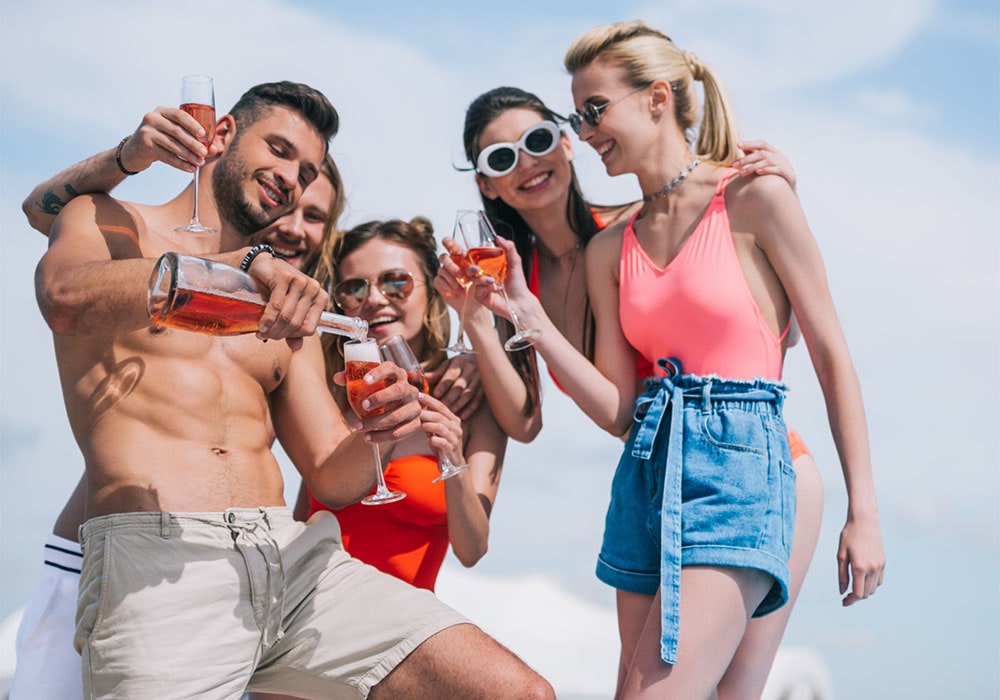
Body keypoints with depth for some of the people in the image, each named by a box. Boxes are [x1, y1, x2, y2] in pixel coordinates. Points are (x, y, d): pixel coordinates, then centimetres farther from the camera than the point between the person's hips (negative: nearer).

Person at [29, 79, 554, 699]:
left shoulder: (288, 311, 26)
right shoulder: (109, 225, 13)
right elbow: (66, 298, -14)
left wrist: (371, 435, -5)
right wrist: (241, 266, -25)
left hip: (292, 552, 4)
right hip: (158, 556, -4)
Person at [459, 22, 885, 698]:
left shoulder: (755, 199, -2)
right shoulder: (610, 249, 12)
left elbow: (832, 356, -2)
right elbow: (617, 409, 7)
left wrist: (864, 514, -7)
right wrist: (525, 312, -2)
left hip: (738, 467, -6)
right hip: (647, 471, 6)